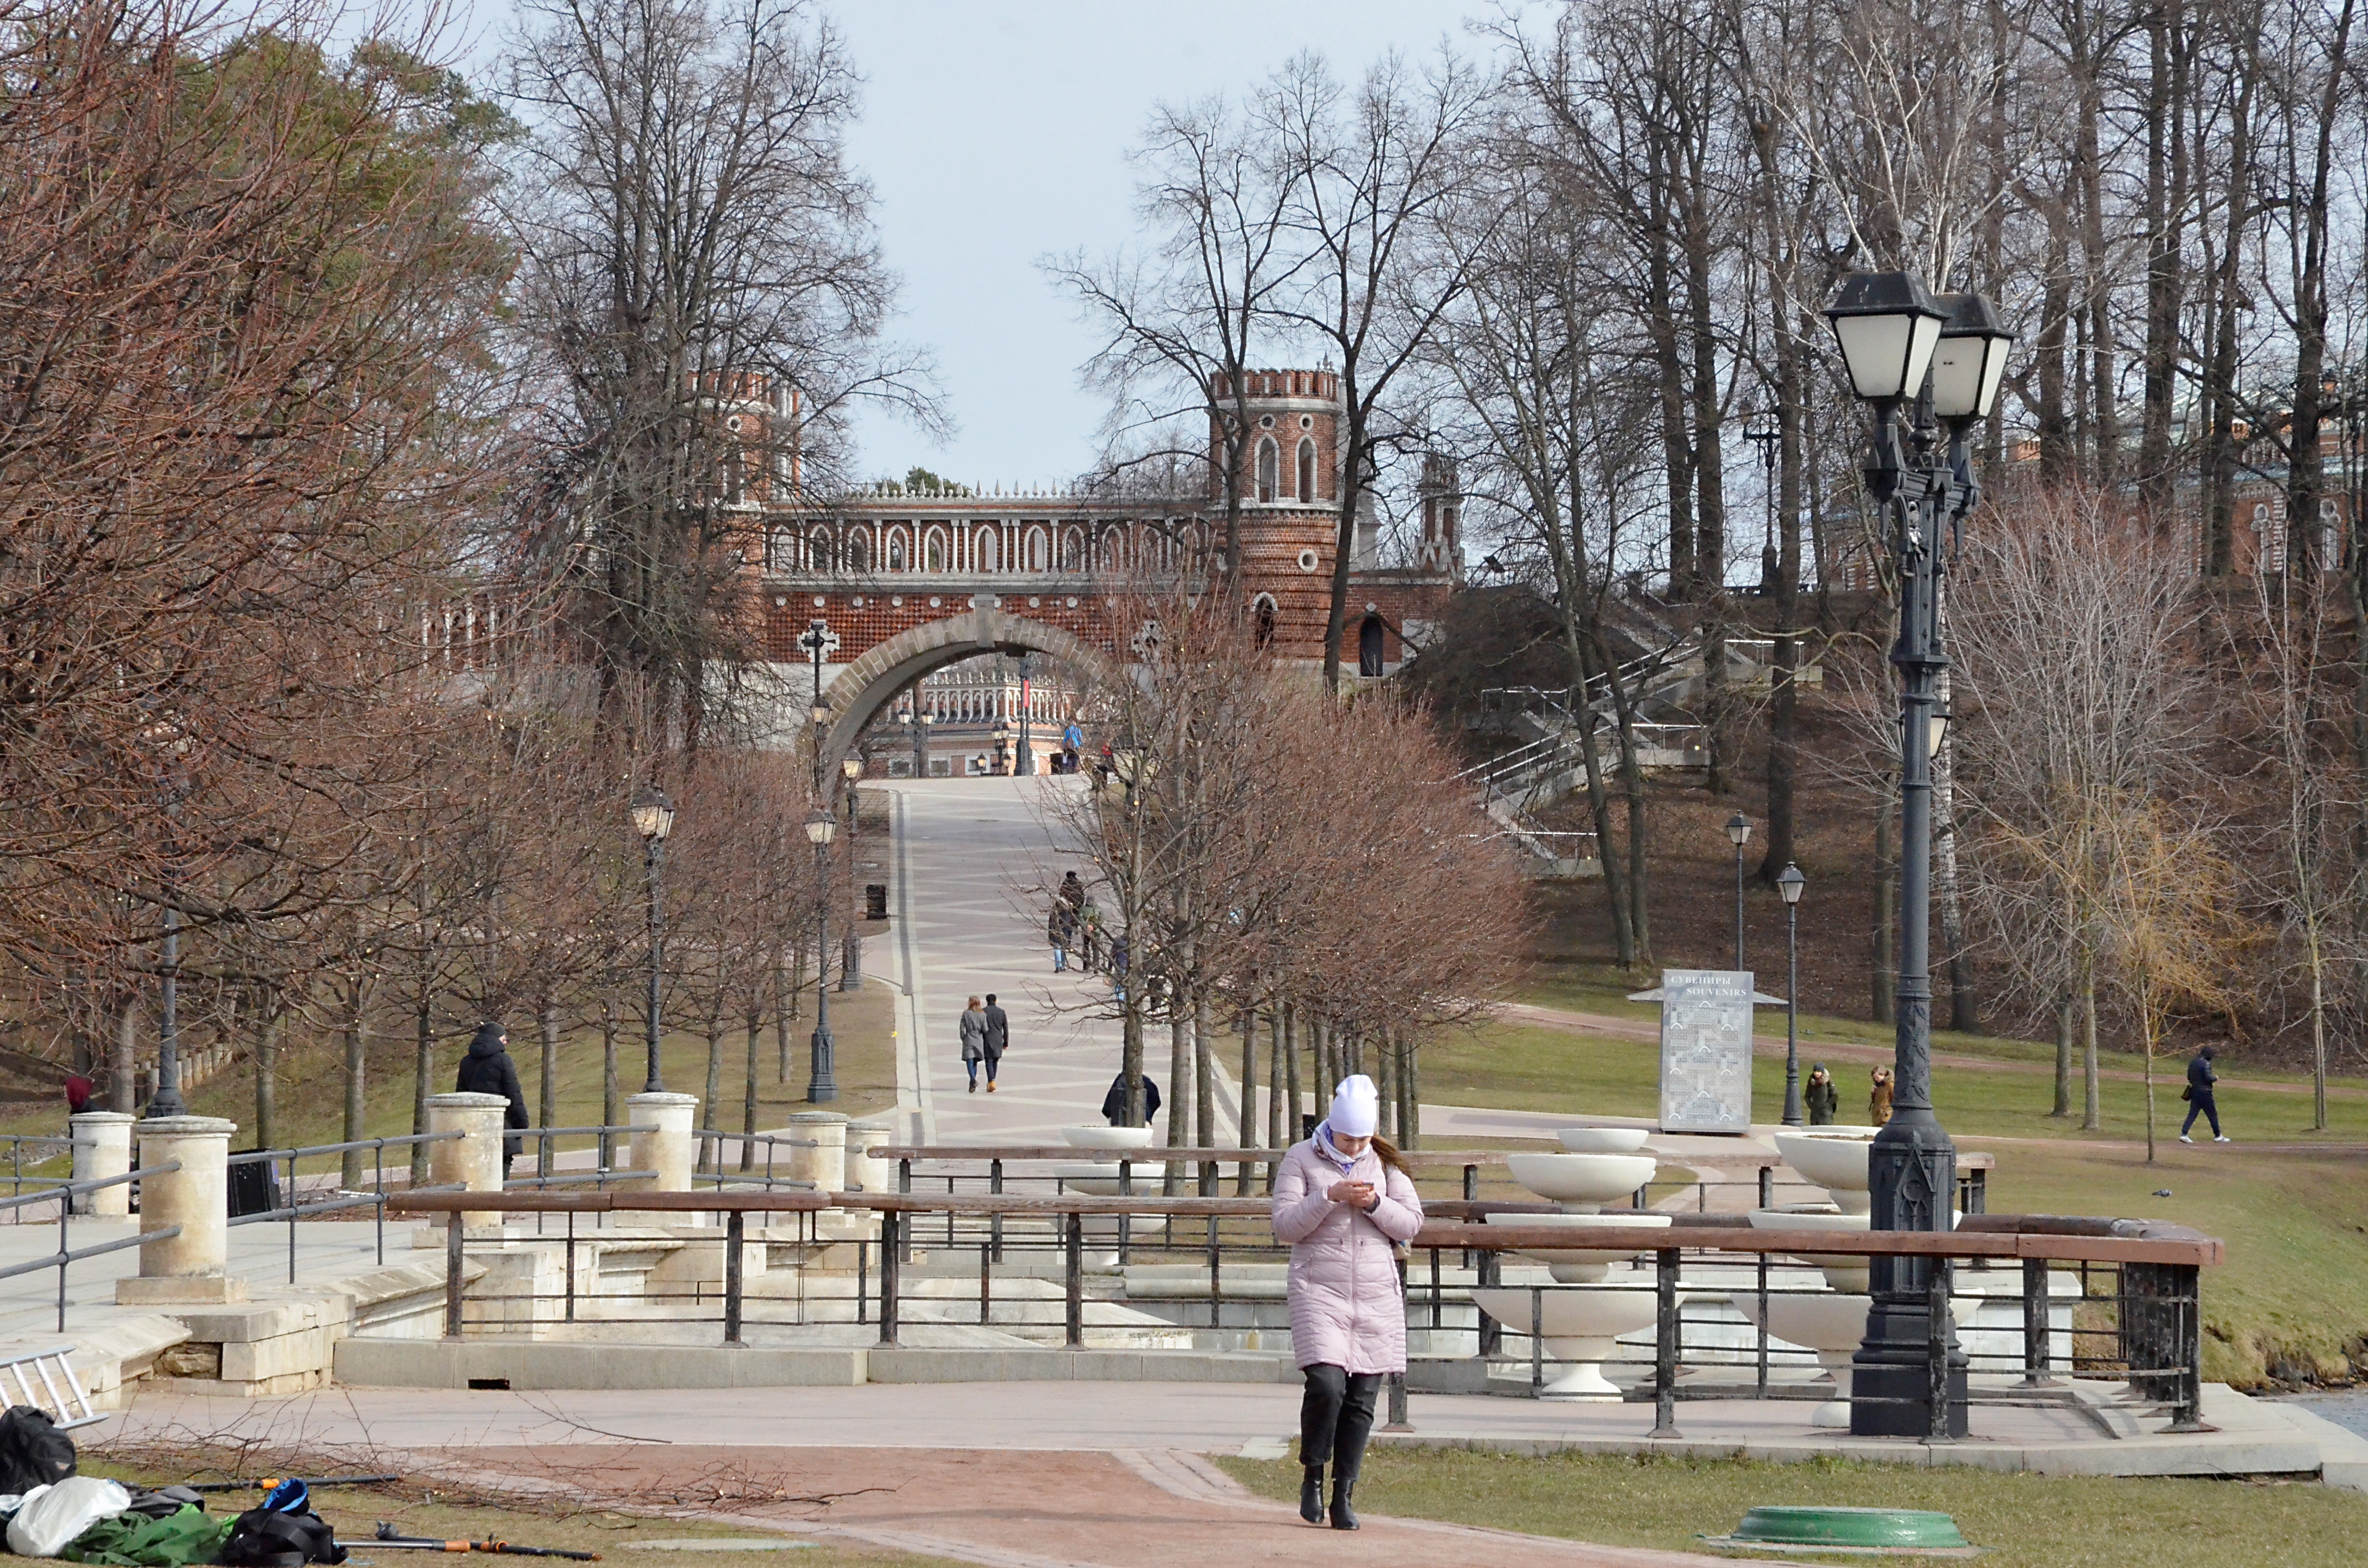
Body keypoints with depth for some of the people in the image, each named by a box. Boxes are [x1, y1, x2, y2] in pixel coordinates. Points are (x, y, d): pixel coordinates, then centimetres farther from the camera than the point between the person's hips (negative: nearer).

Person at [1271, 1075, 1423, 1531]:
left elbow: (1412, 1223, 6)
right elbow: (1285, 1226, -4)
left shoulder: (1385, 1163, 9)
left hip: (1378, 1294, 3)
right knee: (1326, 1383, -19)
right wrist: (1330, 1197, -16)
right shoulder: (1302, 1159, 2)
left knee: (1362, 1399, 0)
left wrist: (1374, 1204, -11)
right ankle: (1312, 1477, 3)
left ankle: (1344, 1496, 8)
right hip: (1319, 1292, -3)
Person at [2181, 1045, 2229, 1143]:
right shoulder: (2205, 1063, -16)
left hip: (2194, 1091, 7)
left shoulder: (2193, 1062, 8)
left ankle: (2184, 1134, -4)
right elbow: (2208, 1078, -21)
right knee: (2212, 1114, 6)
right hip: (2205, 1092, -7)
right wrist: (2216, 1078, -2)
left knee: (2192, 1114, 7)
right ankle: (2218, 1136, 13)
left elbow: (2189, 1077, 14)